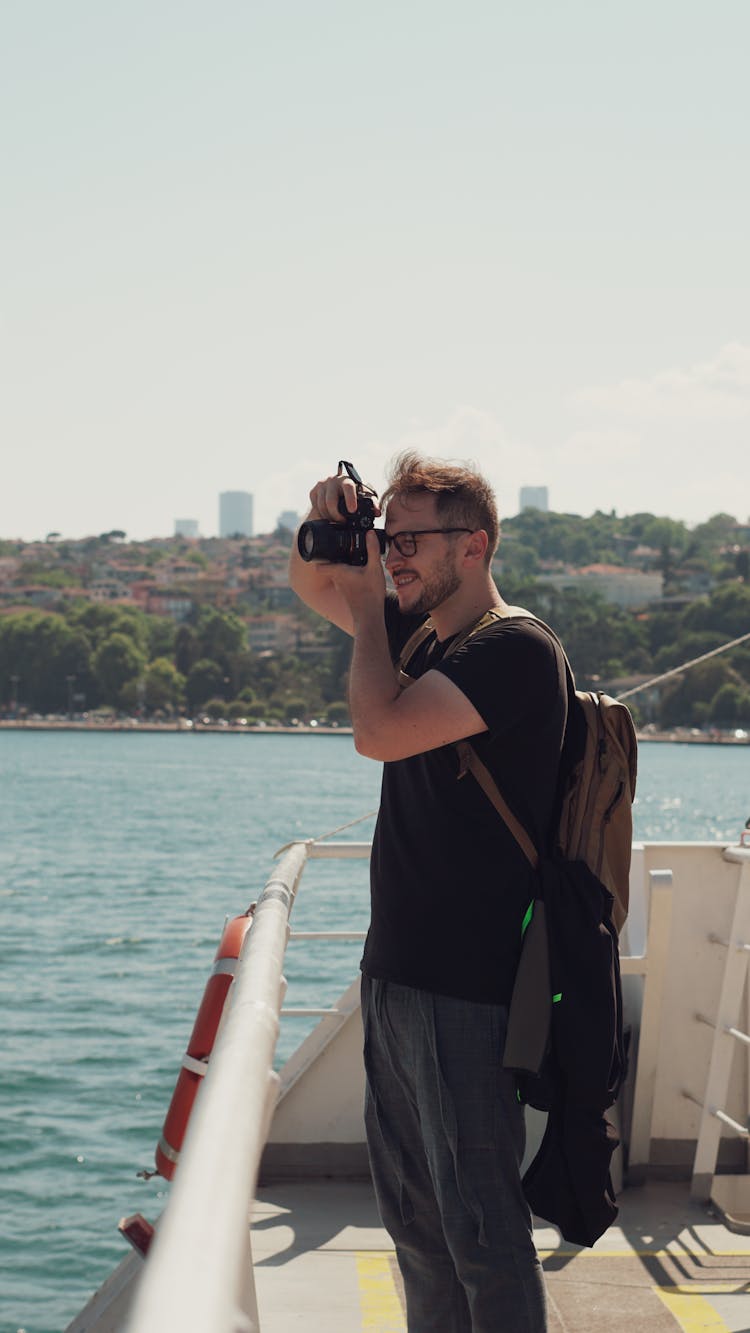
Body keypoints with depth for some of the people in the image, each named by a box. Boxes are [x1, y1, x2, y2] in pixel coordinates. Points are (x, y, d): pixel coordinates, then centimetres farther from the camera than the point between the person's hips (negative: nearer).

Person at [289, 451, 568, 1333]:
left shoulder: (515, 651, -15)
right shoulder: (421, 632, 11)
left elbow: (378, 730, -25)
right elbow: (311, 588, 24)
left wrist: (368, 599, -12)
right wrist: (325, 526, 1)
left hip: (465, 986, -9)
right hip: (396, 966, 9)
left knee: (477, 1221, -3)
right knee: (410, 1212, 16)